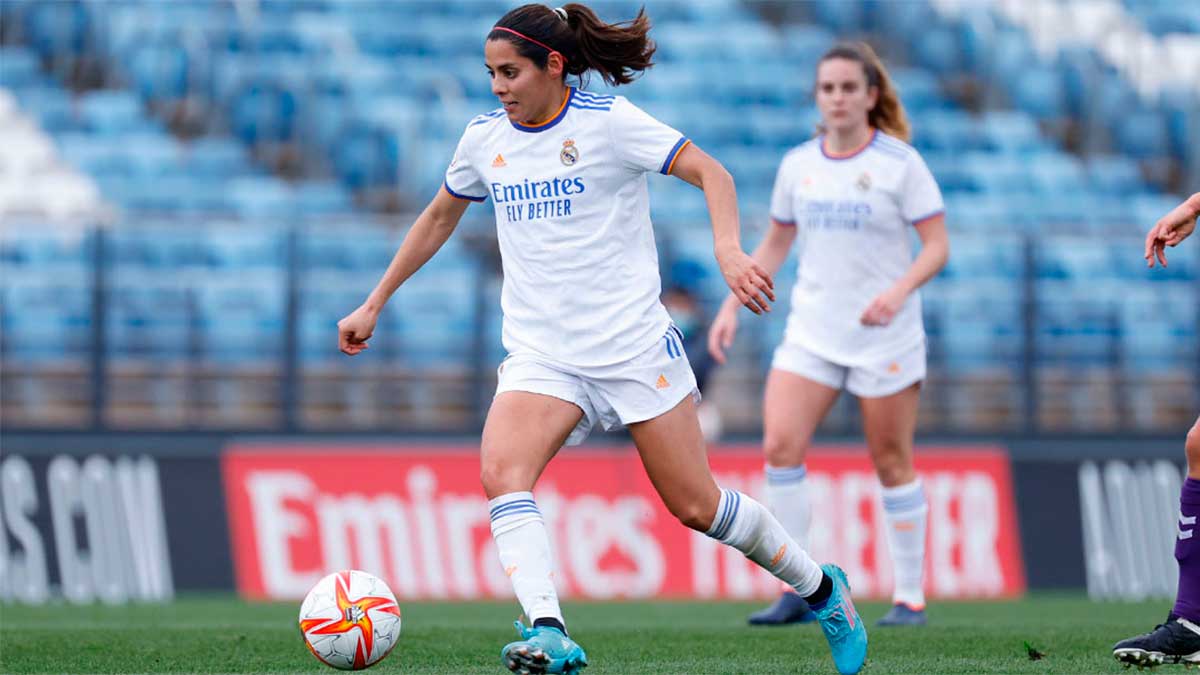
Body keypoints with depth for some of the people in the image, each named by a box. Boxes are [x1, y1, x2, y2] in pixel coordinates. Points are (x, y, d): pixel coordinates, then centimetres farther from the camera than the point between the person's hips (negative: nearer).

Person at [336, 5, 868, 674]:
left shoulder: (608, 121, -9)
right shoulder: (485, 138, 6)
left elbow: (710, 172, -13)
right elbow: (438, 219, 22)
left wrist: (729, 250, -31)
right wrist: (374, 305, 24)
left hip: (633, 342, -4)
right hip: (541, 357, 4)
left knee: (697, 506, 1)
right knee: (501, 474, -25)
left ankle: (823, 590, 25)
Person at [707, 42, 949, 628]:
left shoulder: (900, 162, -7)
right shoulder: (798, 164, 7)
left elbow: (937, 246, -8)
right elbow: (774, 244, 17)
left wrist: (900, 289, -25)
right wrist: (733, 305, 8)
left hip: (885, 336, -4)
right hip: (812, 332, 4)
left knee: (892, 464, 1)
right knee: (780, 445, -13)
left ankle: (910, 598, 13)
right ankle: (798, 593, -9)